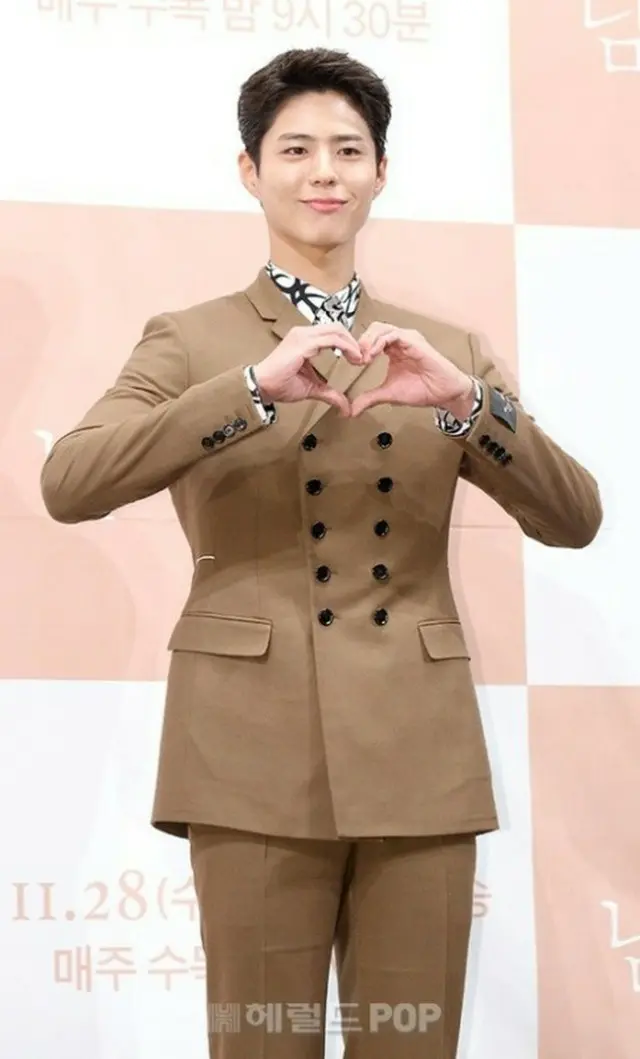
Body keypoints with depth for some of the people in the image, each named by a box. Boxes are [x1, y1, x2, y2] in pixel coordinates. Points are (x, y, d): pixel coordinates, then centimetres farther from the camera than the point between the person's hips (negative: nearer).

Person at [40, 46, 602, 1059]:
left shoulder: (447, 349, 12)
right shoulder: (188, 340, 4)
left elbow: (575, 519, 3)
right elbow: (68, 483, -13)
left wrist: (465, 400, -14)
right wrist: (256, 388, -21)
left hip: (420, 752, 3)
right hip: (255, 750, -2)